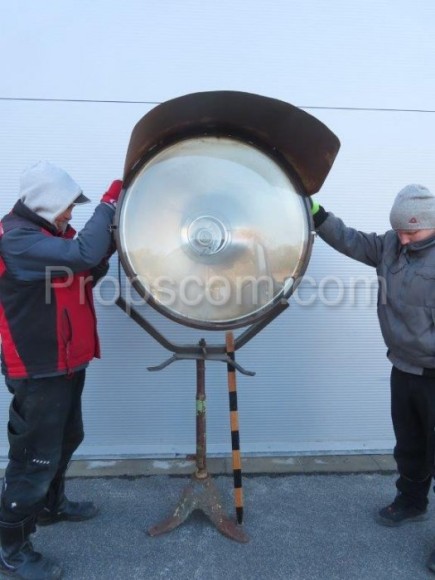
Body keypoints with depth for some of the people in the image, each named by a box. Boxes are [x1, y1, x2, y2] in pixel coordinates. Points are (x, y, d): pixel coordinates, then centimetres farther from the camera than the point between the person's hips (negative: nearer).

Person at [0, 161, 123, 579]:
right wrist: (109, 203, -23)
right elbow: (81, 254, -34)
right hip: (39, 370, -10)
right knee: (36, 456, 0)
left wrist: (109, 247, -4)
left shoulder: (46, 234, 13)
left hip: (63, 362, 10)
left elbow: (83, 275, 13)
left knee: (66, 439, 24)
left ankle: (50, 505, 46)